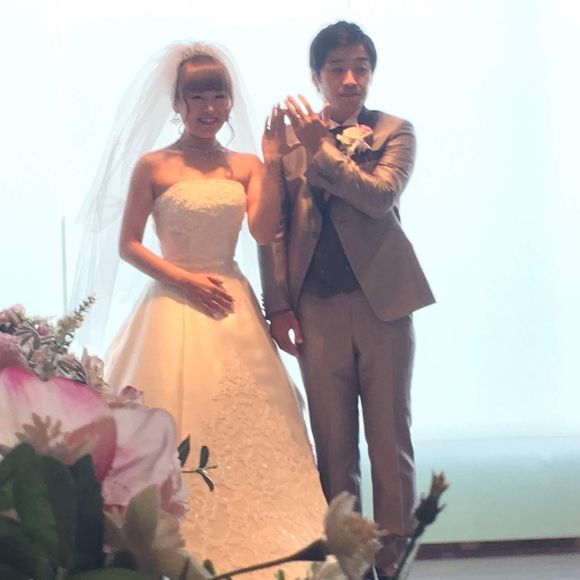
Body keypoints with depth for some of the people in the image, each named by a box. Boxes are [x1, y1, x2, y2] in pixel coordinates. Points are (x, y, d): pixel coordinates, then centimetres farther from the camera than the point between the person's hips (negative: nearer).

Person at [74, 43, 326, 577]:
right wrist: (186, 279, -10)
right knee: (177, 426, -2)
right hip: (175, 305, -3)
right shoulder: (154, 166, -1)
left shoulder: (244, 166, 7)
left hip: (232, 306, 3)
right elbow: (129, 245, -1)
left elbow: (265, 231, -8)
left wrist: (272, 162, -13)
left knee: (244, 423, 1)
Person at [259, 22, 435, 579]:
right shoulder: (288, 136, 8)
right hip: (317, 307, 1)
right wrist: (278, 306, -1)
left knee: (390, 437, 4)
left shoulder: (394, 131, 6)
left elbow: (380, 196, -12)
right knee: (333, 443, 6)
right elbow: (273, 228, 5)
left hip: (382, 300, -1)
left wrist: (322, 148, -13)